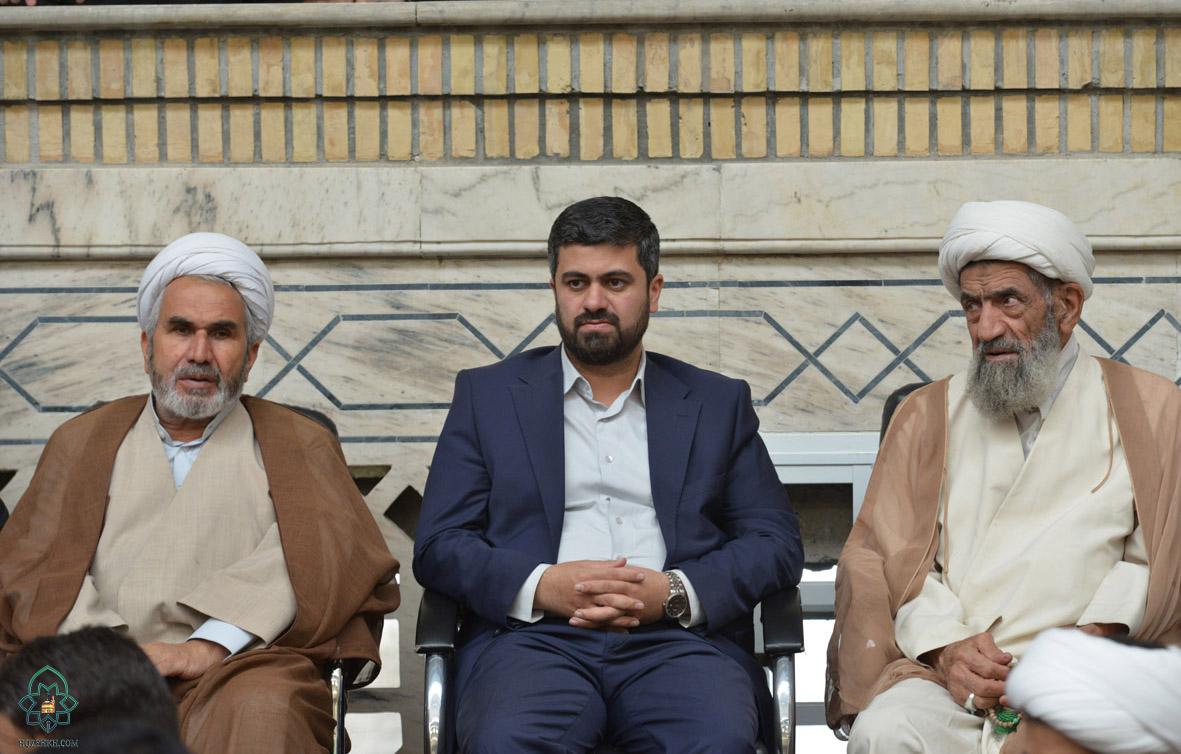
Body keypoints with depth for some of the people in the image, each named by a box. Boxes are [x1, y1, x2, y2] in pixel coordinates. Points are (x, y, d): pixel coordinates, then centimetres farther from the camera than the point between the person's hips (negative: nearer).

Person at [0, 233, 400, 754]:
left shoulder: (299, 445, 20)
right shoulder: (82, 443, 25)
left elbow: (334, 557, 1)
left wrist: (212, 644, -15)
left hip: (238, 669, -2)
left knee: (259, 709, -38)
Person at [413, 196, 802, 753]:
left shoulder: (718, 404, 20)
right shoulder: (488, 395, 18)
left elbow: (776, 544, 12)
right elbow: (438, 545, 10)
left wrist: (675, 593, -8)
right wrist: (542, 586, -10)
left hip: (678, 637, 1)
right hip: (534, 634, -1)